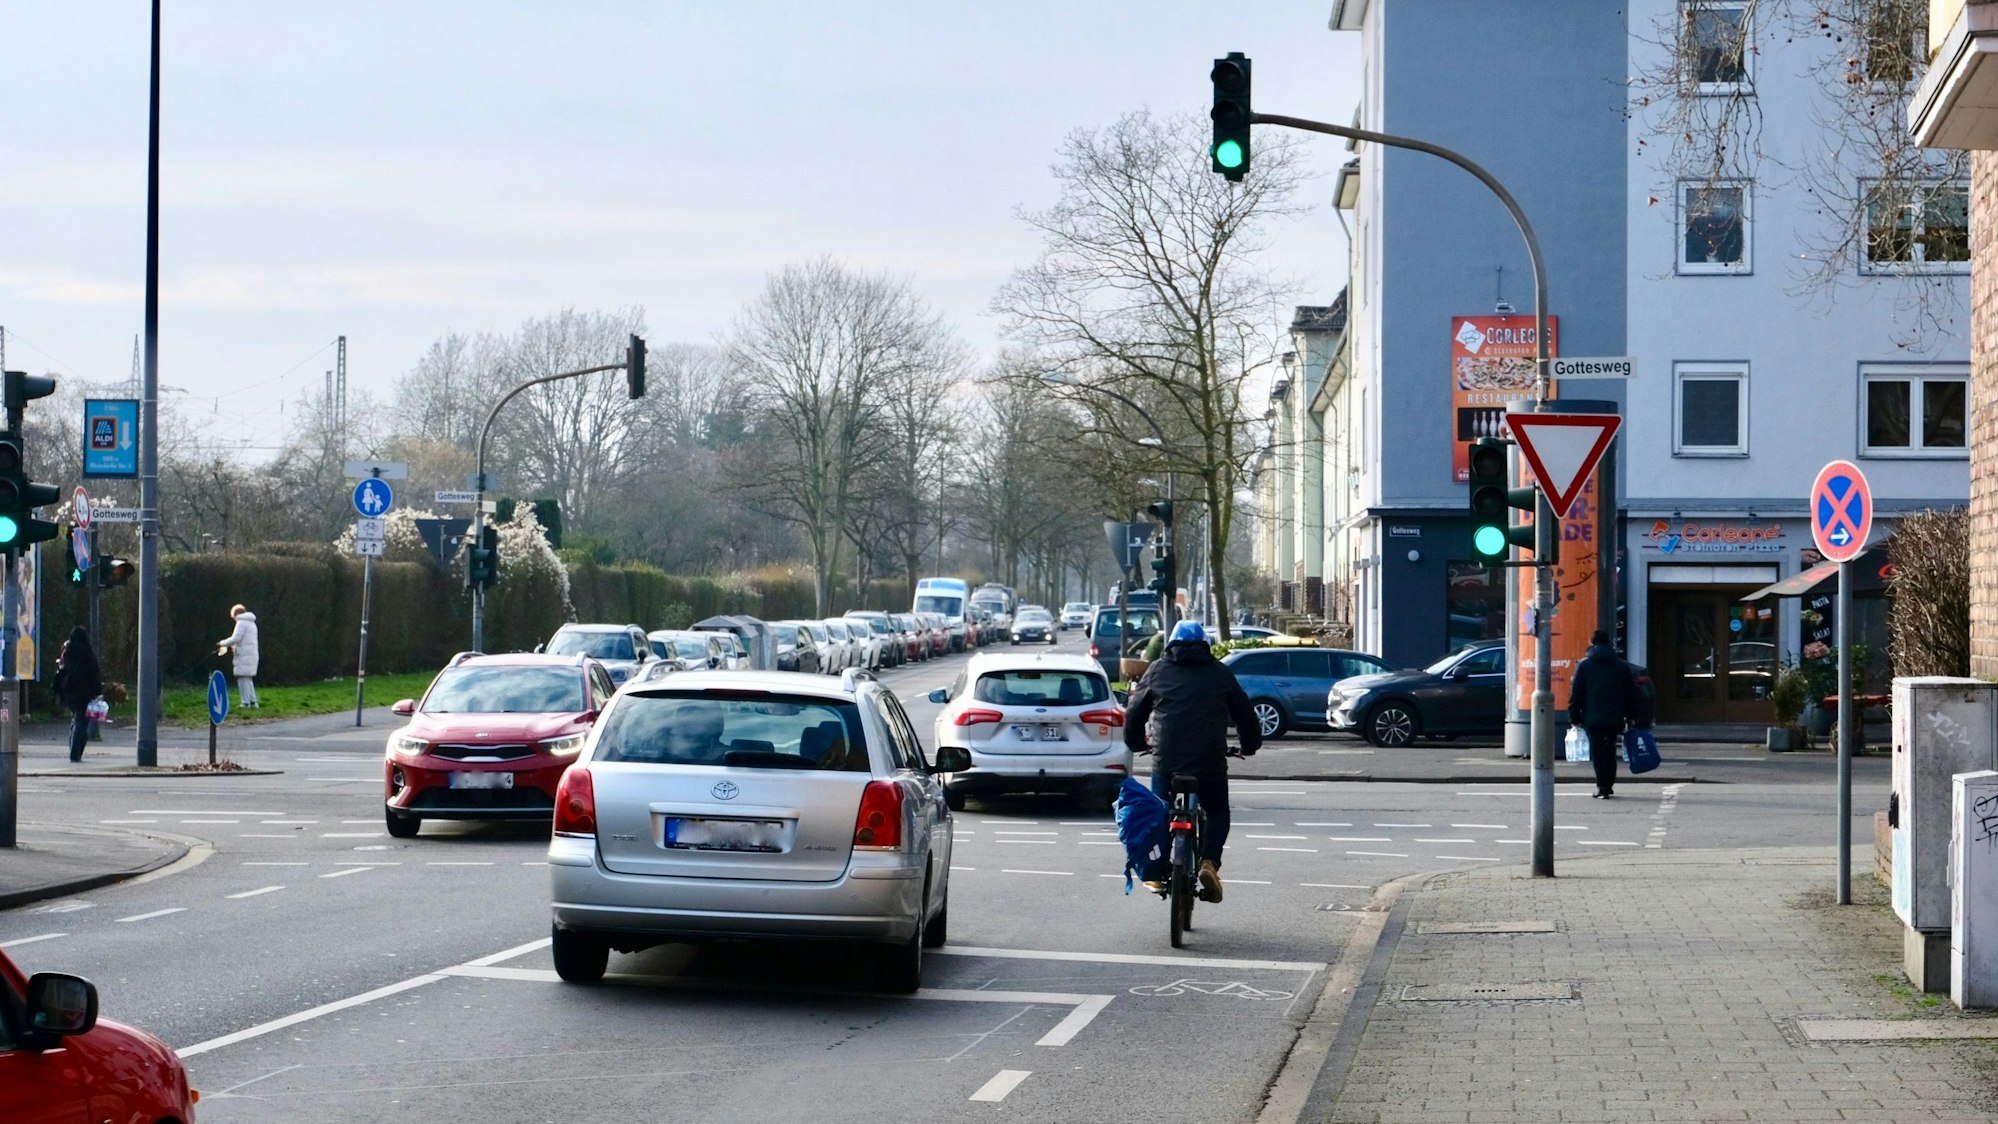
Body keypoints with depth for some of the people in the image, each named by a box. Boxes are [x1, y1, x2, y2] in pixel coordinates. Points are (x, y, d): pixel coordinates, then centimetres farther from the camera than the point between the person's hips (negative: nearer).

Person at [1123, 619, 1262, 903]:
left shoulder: (1157, 671, 10)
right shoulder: (1220, 674, 11)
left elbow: (1135, 713, 15)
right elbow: (1244, 712, 16)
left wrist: (1136, 743, 32)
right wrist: (1250, 745, 33)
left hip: (1165, 760, 0)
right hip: (1210, 762, 0)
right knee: (1218, 812, 18)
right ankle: (1209, 862, -4)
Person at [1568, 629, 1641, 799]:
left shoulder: (1584, 665, -1)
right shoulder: (1622, 665, 6)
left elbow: (1575, 693, -1)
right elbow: (1631, 692, 9)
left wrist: (1574, 716, 3)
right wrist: (1630, 715, 16)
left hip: (1593, 717, -3)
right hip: (1615, 717, 3)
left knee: (1597, 752, 0)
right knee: (1610, 751, 14)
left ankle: (1602, 786, -8)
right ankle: (1609, 785, 16)